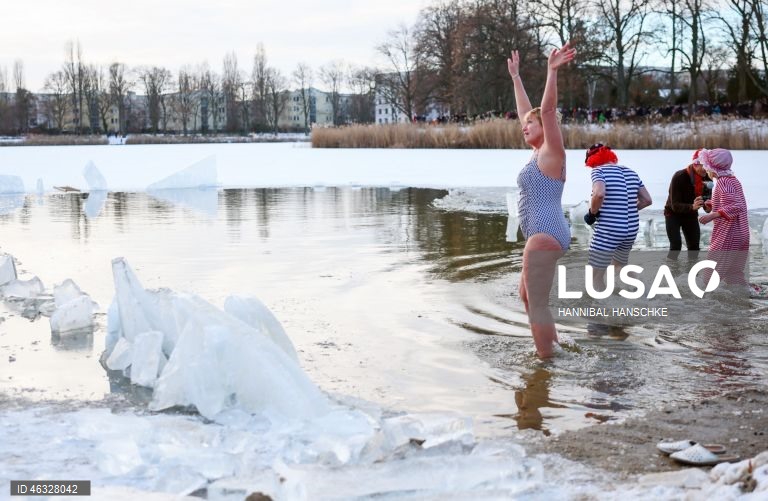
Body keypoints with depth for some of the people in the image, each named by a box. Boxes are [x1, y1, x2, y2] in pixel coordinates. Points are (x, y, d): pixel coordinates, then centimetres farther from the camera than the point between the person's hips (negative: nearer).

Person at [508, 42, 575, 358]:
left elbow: (547, 110, -20)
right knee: (527, 295, 22)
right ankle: (553, 349, 30)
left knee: (537, 304, -9)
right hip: (542, 236, 10)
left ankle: (547, 364, -5)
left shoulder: (551, 153, -6)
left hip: (545, 235, -10)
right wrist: (515, 77, 31)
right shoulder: (538, 153, 15)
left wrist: (552, 71, -27)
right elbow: (525, 111, 25)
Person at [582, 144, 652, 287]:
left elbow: (599, 194, -27)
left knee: (595, 276, 0)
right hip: (631, 229, 8)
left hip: (608, 230, -7)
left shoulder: (599, 171, -7)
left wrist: (592, 212, -11)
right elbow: (647, 200, 12)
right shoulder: (630, 172, 13)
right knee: (619, 269, 28)